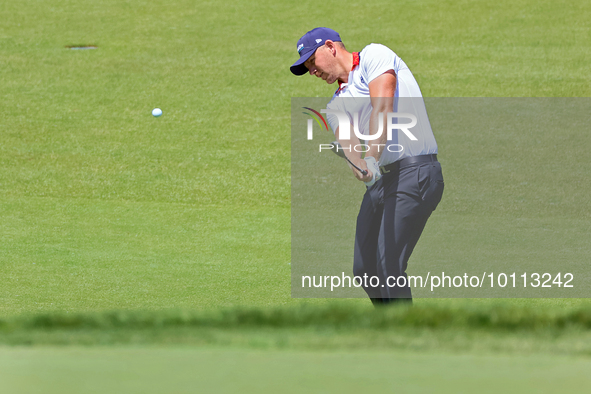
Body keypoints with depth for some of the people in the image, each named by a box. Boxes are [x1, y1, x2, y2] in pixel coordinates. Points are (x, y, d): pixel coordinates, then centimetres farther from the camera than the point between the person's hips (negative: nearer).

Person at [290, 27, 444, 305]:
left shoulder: (374, 56, 2)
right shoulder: (336, 106, 22)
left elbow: (382, 109, -15)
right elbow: (348, 140, 0)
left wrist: (372, 160, -28)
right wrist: (361, 165, -24)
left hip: (415, 170, -9)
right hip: (380, 180, 9)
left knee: (388, 269, -15)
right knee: (364, 270, 7)